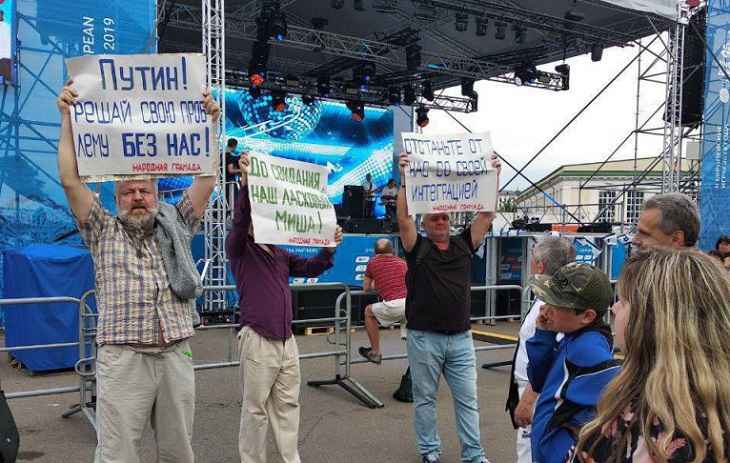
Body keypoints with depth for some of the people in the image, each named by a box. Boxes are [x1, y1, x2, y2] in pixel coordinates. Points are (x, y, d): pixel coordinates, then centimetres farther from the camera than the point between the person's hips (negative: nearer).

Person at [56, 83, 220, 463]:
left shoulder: (176, 226, 15)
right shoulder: (103, 232, 11)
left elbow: (206, 180, 9)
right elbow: (70, 181, 3)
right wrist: (67, 119, 0)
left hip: (176, 357, 2)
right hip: (123, 359, -2)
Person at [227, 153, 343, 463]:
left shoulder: (281, 254, 16)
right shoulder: (239, 250, -3)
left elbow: (310, 268, 16)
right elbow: (239, 220, -20)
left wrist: (328, 248, -3)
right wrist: (246, 184, -38)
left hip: (287, 341, 6)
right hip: (258, 341, -6)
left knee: (287, 406, 13)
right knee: (255, 409, 3)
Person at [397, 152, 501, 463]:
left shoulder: (463, 245, 8)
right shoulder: (417, 248, -1)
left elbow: (487, 215, 2)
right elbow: (403, 218, -15)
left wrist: (494, 177, -5)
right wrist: (405, 179, -21)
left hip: (461, 338, 3)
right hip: (424, 337, -3)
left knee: (468, 399, 8)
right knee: (425, 399, 9)